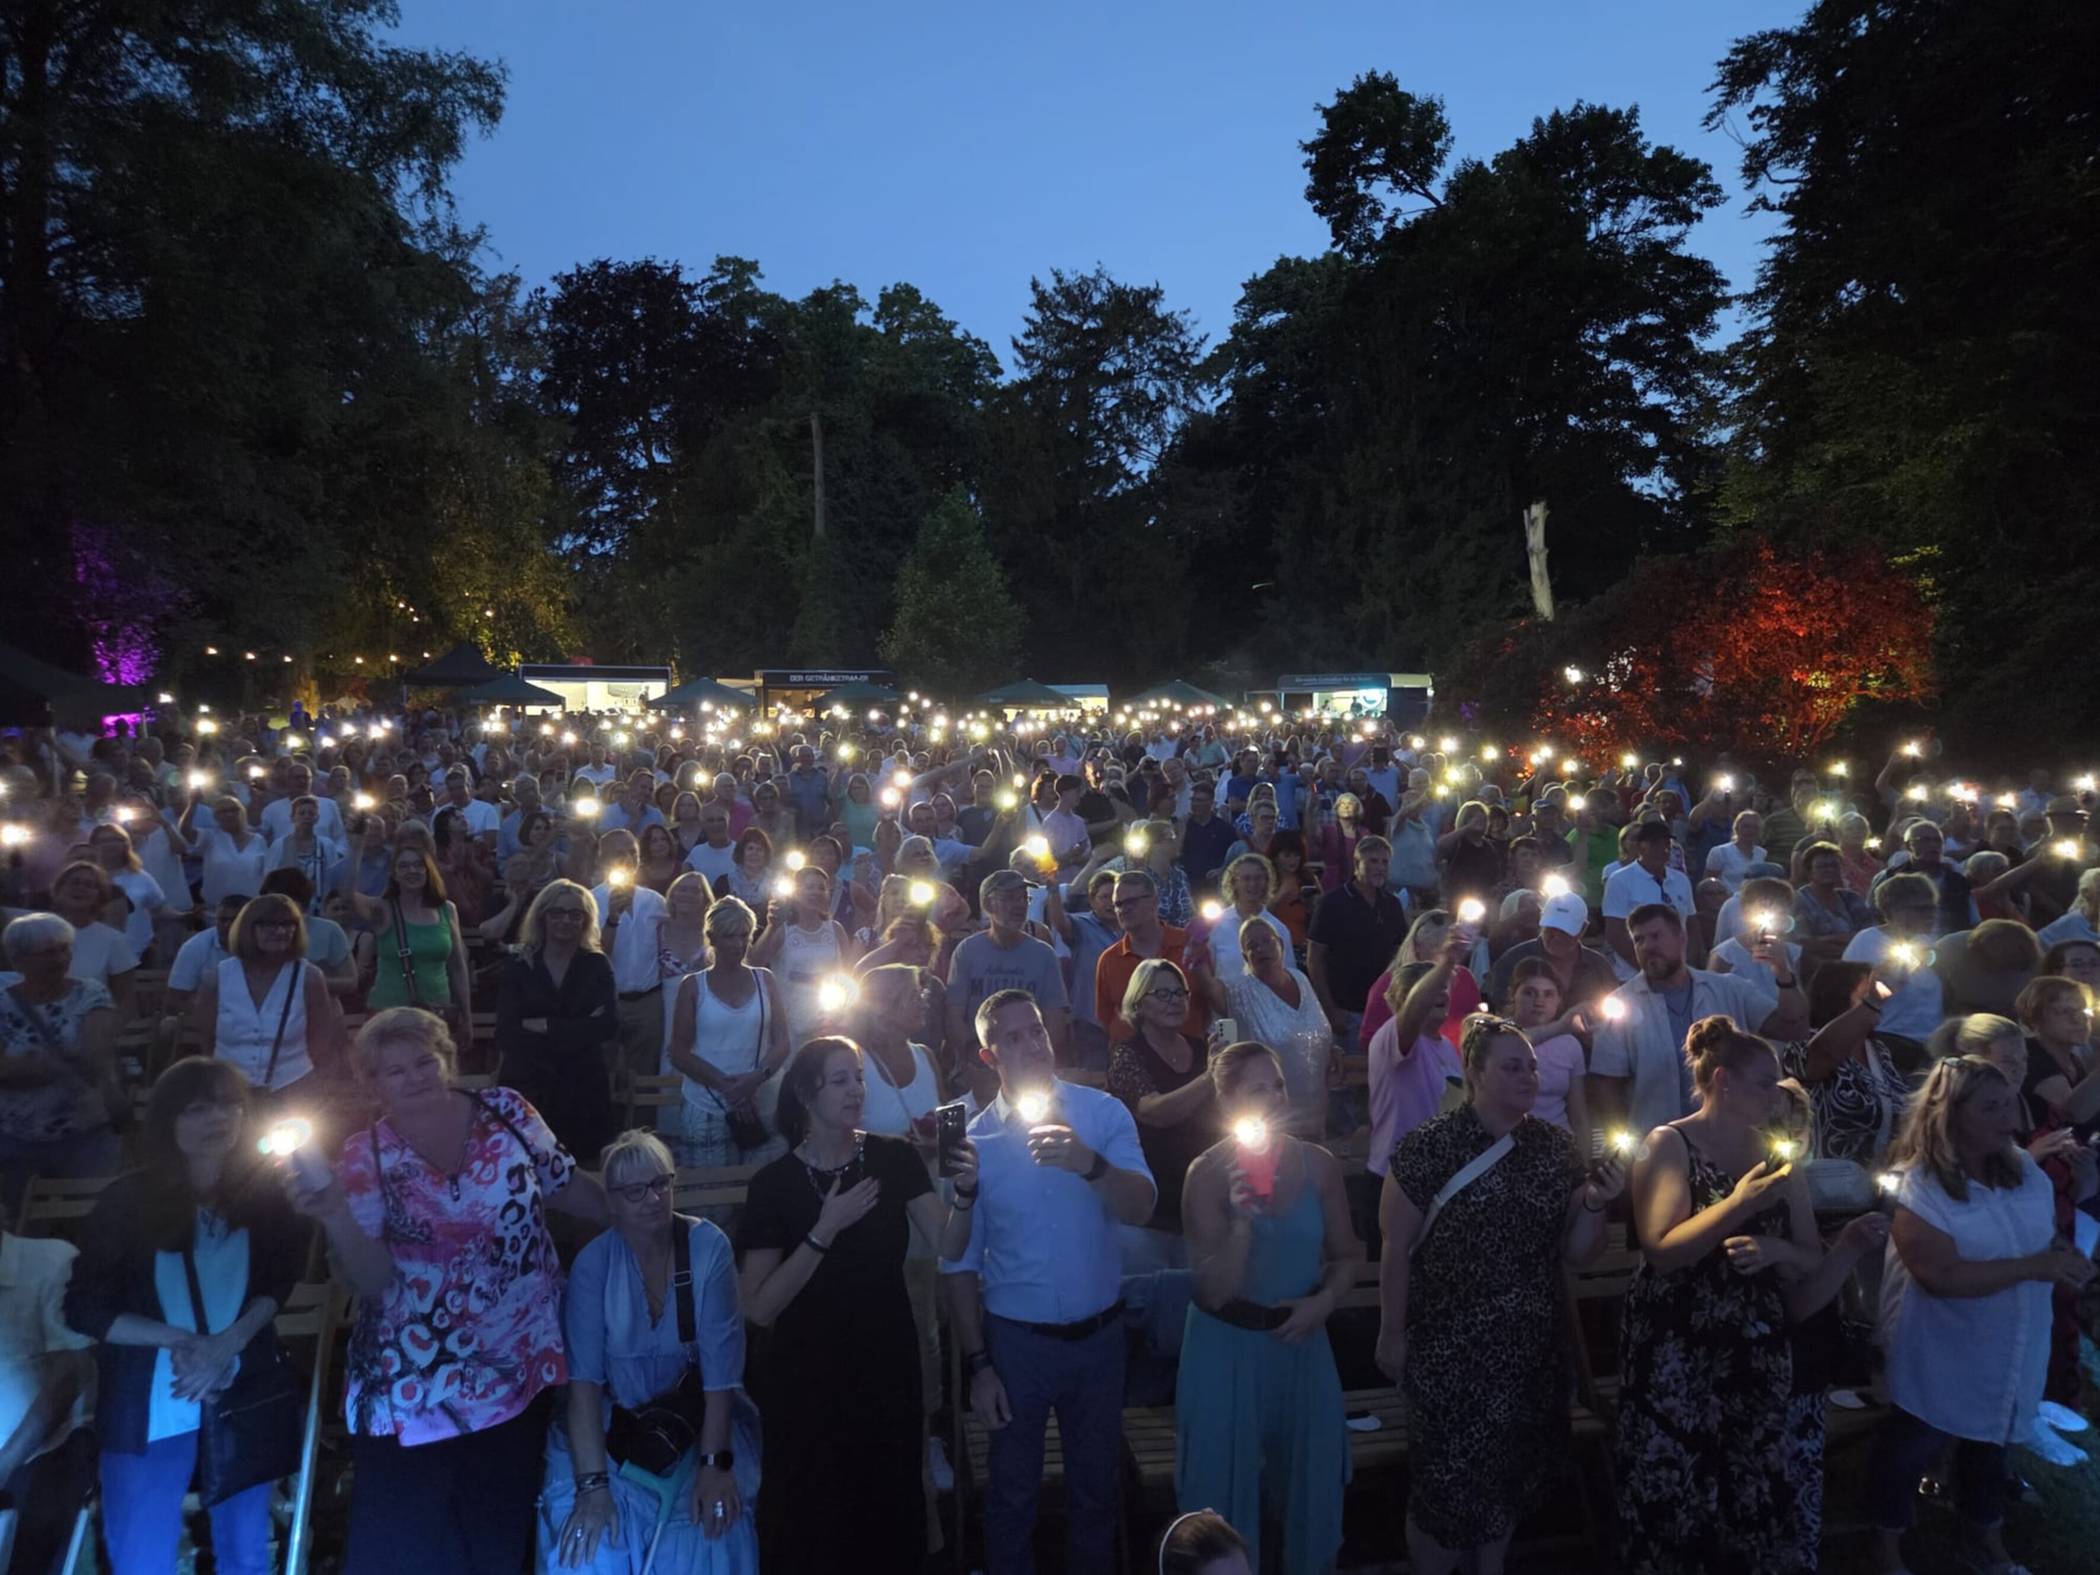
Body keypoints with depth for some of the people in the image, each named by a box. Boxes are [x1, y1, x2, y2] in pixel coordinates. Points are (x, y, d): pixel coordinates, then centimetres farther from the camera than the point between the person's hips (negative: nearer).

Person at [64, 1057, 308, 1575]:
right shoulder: (128, 1200, -12)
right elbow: (84, 1308, -7)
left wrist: (229, 1343, -16)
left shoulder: (264, 1193, -7)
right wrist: (181, 1340, -18)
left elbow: (278, 1282, 2)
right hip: (149, 1405, -1)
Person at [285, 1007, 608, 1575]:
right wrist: (334, 1215, -27)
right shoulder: (366, 1158, -9)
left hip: (520, 1367, 2)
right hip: (416, 1388, -2)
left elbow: (568, 1188, 7)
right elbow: (373, 1282, -12)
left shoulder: (505, 1112, -5)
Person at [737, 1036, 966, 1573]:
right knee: (811, 1520, 11)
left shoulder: (895, 1158, -6)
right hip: (807, 1375, -2)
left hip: (888, 1363, 2)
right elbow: (758, 1307, -17)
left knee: (891, 1506, 17)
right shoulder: (774, 1183, -13)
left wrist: (965, 1191, -31)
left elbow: (950, 1243, -12)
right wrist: (825, 1230, -26)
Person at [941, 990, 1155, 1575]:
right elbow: (961, 1263, -5)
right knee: (1012, 1489, 17)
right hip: (1016, 1339, -1)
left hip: (1100, 1332, 1)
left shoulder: (1103, 1113, -10)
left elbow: (1139, 1209, -21)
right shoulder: (974, 1142, -11)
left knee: (1095, 1482, 20)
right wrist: (977, 1365, -5)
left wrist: (1091, 1164, -40)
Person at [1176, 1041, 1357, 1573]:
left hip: (1300, 1338, 3)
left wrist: (1323, 1303, -11)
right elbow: (1214, 1292, -19)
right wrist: (1243, 1218, -31)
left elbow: (1347, 1255, 6)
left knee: (1306, 1469, 20)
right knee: (1228, 1476, 13)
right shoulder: (1208, 1172, -16)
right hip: (1228, 1345, -3)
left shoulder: (1318, 1164, -7)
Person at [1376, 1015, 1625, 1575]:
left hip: (1532, 1351, 5)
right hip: (1448, 1350, -5)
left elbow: (1576, 1252, 2)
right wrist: (1392, 1336, -9)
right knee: (1446, 1481, 7)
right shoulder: (1429, 1146, -16)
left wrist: (1594, 1205, -15)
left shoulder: (1554, 1146, -1)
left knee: (1509, 1476, 21)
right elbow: (1397, 1249, -12)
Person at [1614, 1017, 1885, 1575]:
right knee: (1675, 1503, 2)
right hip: (1677, 1358, -4)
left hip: (1763, 1356, 4)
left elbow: (1813, 1265, 5)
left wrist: (1849, 1245, -15)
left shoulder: (1776, 1154, 8)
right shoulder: (1668, 1144, -6)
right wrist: (1739, 1204, -23)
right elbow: (1661, 1250, -17)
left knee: (1762, 1501, 4)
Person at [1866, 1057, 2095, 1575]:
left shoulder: (2024, 1169, -3)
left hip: (2014, 1352, 7)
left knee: (1990, 1441, 25)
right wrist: (2034, 1266, -28)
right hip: (1941, 1358, -6)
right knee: (1911, 1448, 9)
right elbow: (1943, 1277, -30)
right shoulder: (1917, 1187, -25)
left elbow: (2050, 1234, 12)